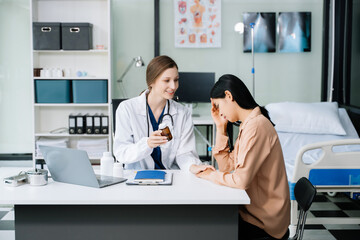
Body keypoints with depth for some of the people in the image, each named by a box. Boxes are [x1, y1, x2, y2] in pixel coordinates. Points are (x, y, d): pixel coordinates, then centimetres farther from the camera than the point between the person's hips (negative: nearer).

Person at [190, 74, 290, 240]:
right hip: (255, 209, 8)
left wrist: (208, 174, -10)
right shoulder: (248, 124, 10)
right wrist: (220, 127, 5)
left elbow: (241, 180, -26)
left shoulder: (256, 125, -23)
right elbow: (227, 166, 9)